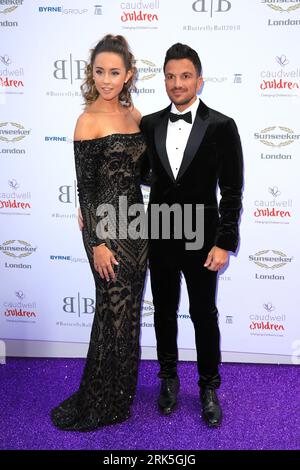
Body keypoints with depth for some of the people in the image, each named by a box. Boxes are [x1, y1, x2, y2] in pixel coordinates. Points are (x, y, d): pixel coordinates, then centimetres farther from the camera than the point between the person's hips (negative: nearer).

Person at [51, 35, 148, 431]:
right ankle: (98, 405, 19)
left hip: (136, 220, 7)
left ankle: (122, 394, 32)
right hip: (107, 225, -7)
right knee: (116, 311, 1)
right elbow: (85, 187, -13)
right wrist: (97, 243, -15)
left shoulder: (134, 114, 9)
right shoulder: (89, 120, -11)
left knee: (129, 309, 14)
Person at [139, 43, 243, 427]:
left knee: (204, 316, 9)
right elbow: (138, 173, 10)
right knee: (164, 312, 16)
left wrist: (224, 243, -12)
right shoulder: (149, 124, 2)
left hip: (201, 237, -3)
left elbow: (231, 191, -8)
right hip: (159, 236, 3)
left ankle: (209, 389, 29)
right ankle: (169, 380, 36)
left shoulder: (221, 126, -8)